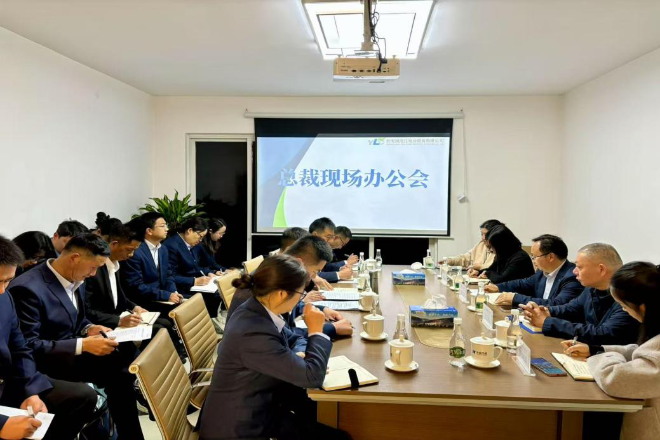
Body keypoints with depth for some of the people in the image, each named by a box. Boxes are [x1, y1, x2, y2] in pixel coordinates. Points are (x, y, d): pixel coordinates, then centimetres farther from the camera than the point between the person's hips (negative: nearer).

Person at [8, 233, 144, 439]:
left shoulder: (76, 279, 4)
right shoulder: (28, 288, -22)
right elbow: (28, 346, -23)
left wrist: (89, 328, -4)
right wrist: (83, 345, -27)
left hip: (75, 350, 8)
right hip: (47, 361, -8)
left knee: (131, 358, -13)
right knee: (119, 374, -24)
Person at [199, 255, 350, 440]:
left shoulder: (258, 310, -6)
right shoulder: (254, 333, -33)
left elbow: (293, 338, 12)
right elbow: (311, 377, -26)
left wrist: (299, 356, -10)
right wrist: (316, 330, -14)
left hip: (257, 402, 8)